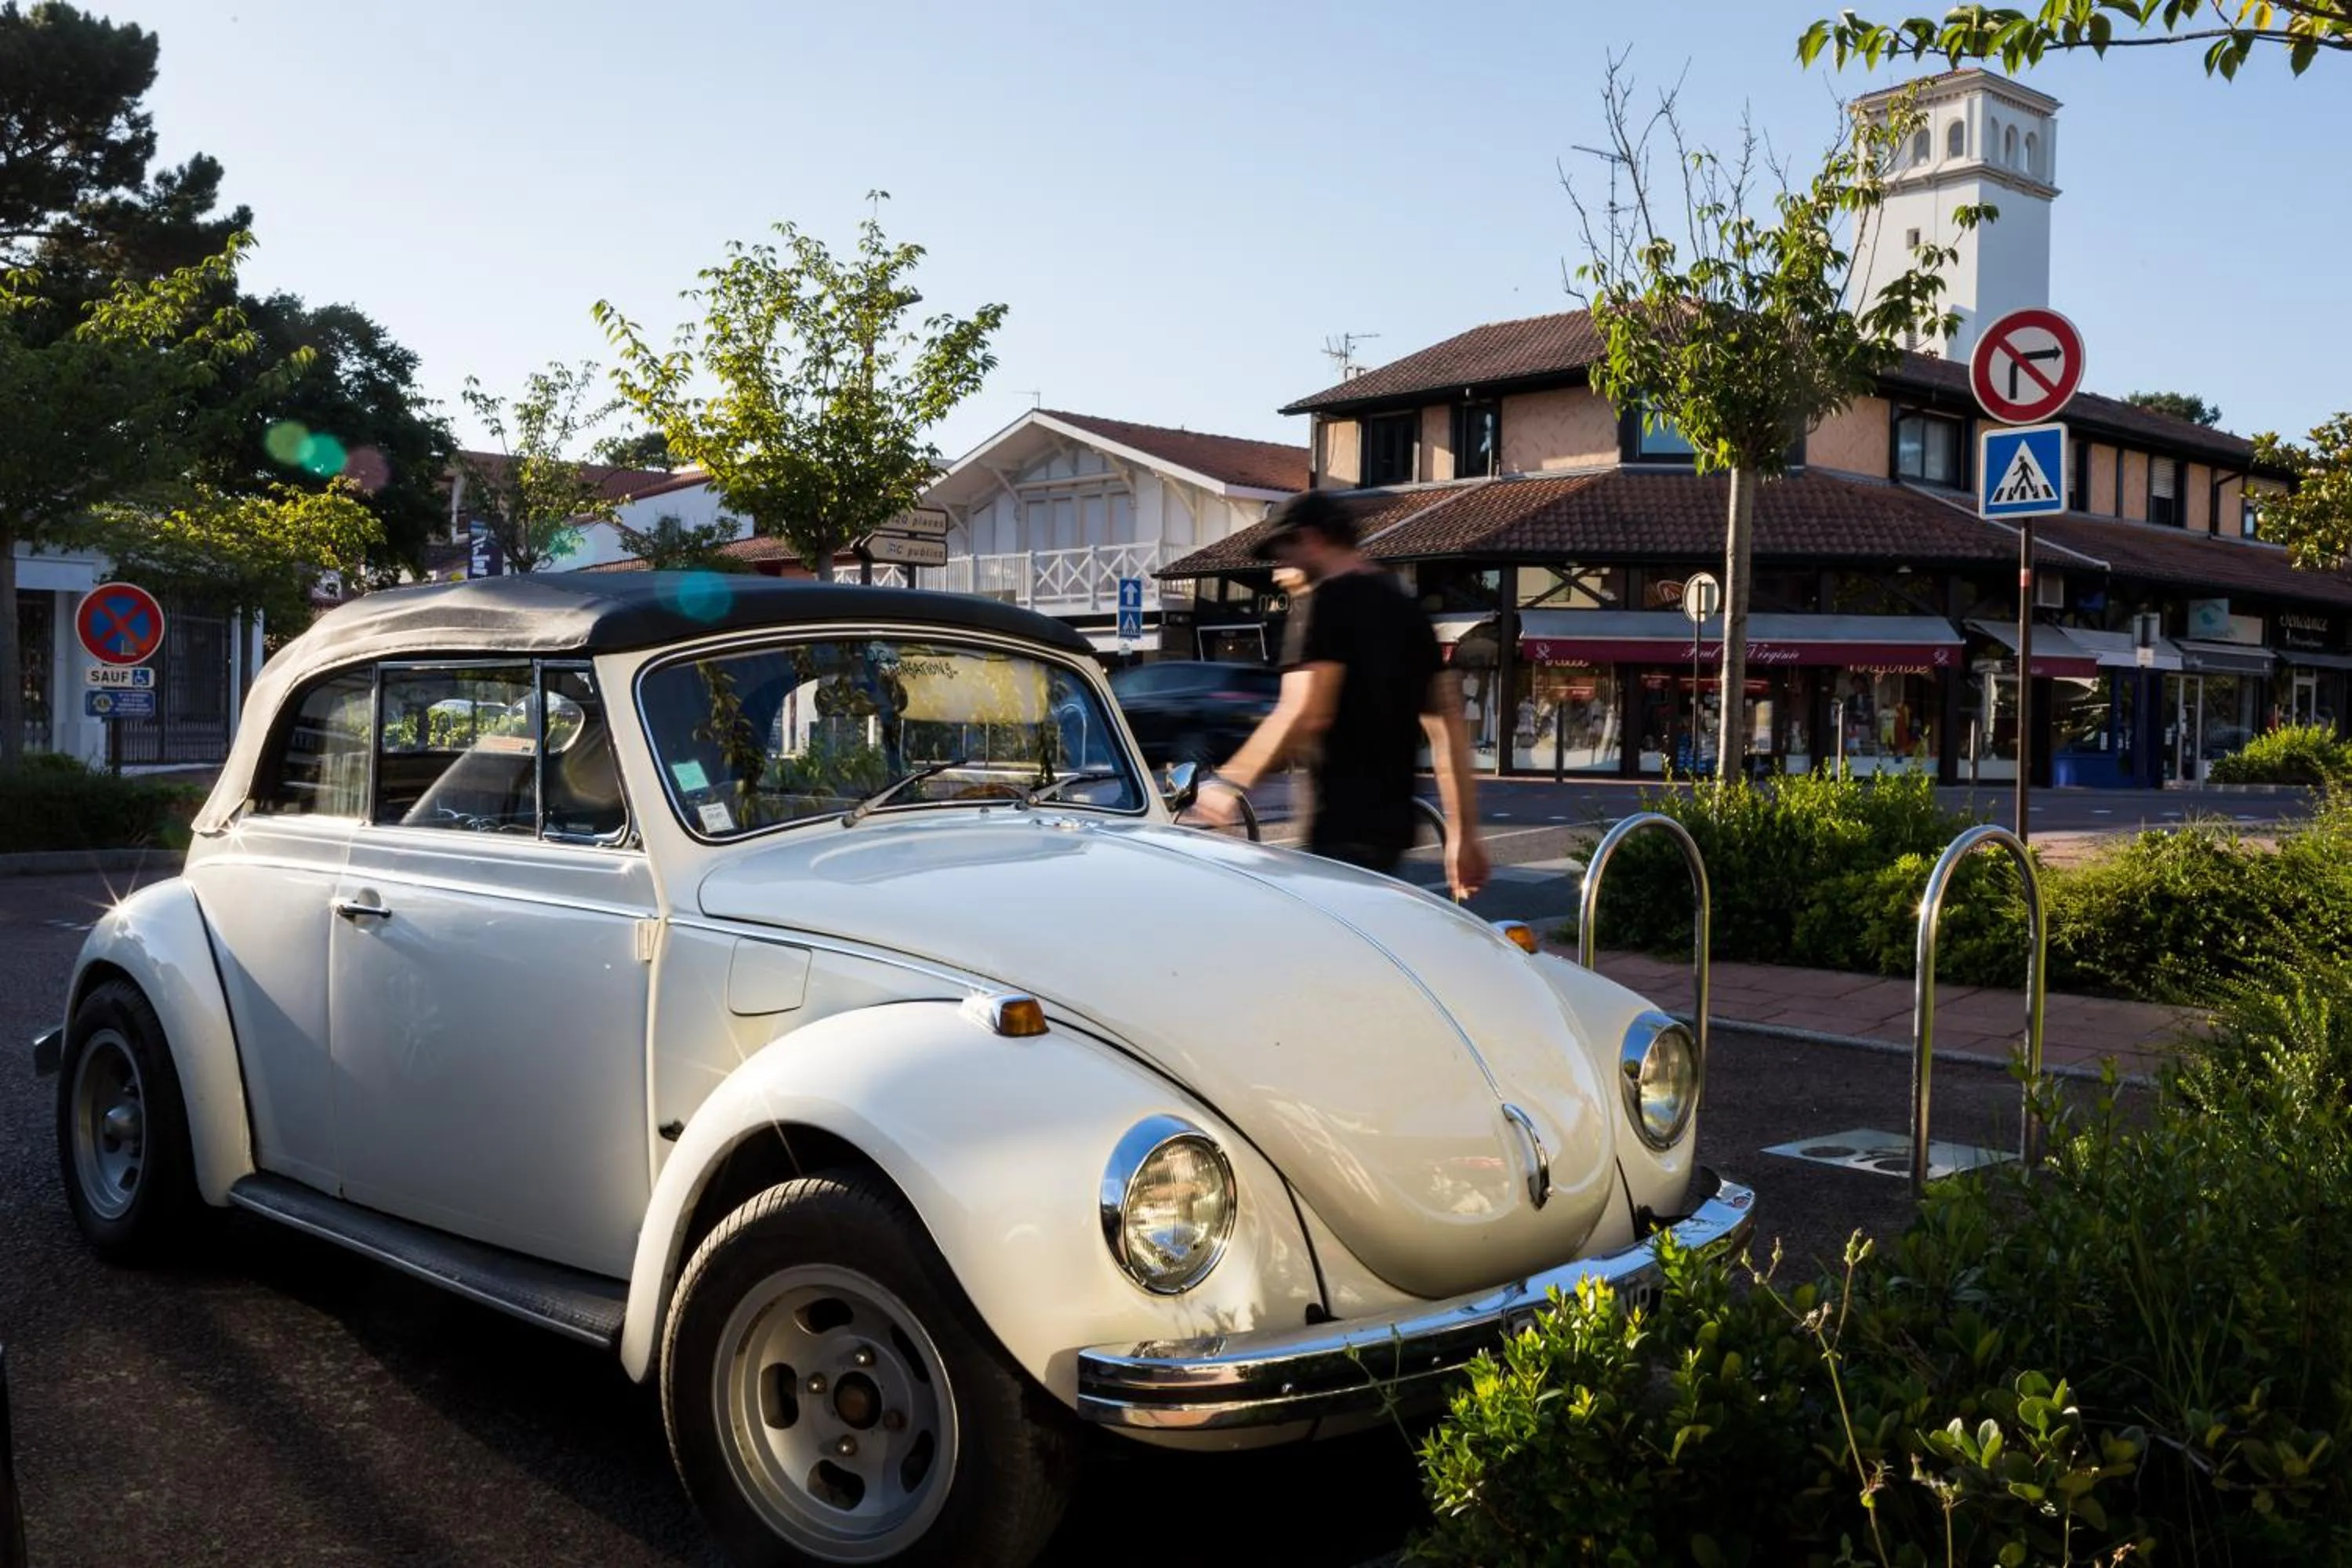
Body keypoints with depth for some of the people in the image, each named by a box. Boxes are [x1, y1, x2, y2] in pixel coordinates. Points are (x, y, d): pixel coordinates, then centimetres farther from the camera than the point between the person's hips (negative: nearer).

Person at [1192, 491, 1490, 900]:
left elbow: (1305, 713, -21)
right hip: (1392, 822, 9)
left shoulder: (1330, 600, -9)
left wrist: (1231, 781, -13)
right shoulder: (1405, 608, 17)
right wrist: (1463, 833, 16)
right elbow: (1449, 724, 14)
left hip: (1344, 828, -9)